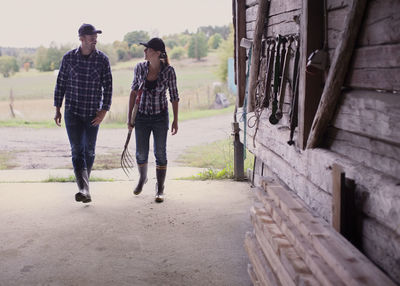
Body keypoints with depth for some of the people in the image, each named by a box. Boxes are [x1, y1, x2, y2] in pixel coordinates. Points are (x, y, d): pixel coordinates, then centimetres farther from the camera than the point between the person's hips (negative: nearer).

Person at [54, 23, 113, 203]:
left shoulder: (102, 59, -3)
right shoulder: (69, 58, -1)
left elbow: (108, 86, -3)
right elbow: (61, 83, 6)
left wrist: (104, 111, -11)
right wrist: (57, 109, 6)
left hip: (93, 114, 0)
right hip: (72, 112, 0)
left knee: (89, 151, 9)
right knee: (77, 150, -10)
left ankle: (84, 181, 32)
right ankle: (84, 190, -15)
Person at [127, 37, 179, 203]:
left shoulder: (168, 71, -12)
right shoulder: (140, 68, -5)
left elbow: (174, 96, -3)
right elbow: (134, 91, 5)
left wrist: (175, 120, -4)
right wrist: (129, 116, 4)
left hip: (160, 117, -2)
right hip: (142, 117, 2)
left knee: (160, 153, 2)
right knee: (141, 153, 7)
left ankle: (160, 189, 17)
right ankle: (142, 178, 38)